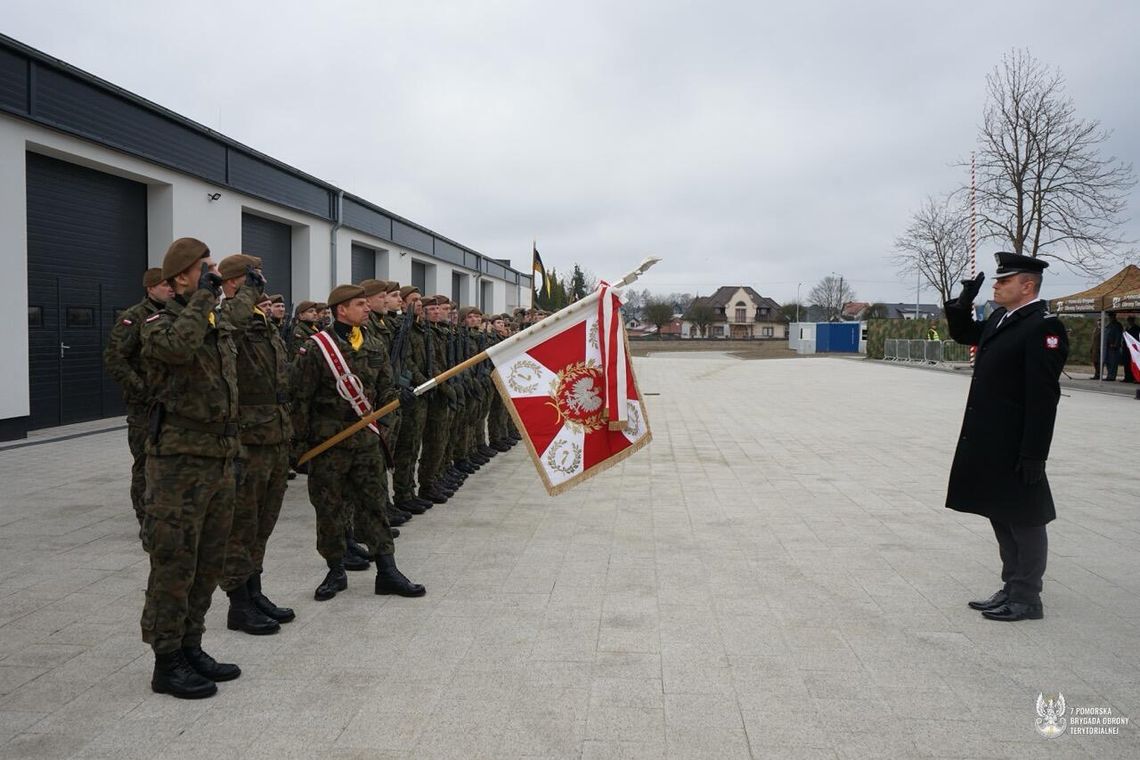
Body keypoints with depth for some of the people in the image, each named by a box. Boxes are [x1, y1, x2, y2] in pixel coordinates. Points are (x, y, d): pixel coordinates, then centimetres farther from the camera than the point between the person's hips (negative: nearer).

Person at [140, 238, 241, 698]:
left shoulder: (220, 328, 15)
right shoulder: (160, 324, -9)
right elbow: (178, 347, -35)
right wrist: (204, 295, -24)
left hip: (219, 460, 8)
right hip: (179, 461, -8)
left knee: (208, 563, 14)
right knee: (174, 565, 0)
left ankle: (190, 647, 27)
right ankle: (167, 663, 11)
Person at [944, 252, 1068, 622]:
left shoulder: (1043, 326, -16)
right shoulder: (1000, 318, 10)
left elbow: (1043, 396, -20)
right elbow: (963, 334, 29)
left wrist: (1034, 454, -22)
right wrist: (964, 302, 10)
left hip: (1015, 448, -9)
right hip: (988, 443, 9)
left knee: (1024, 521, 4)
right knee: (1002, 519, 17)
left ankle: (1026, 600, 15)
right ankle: (1011, 589, 29)